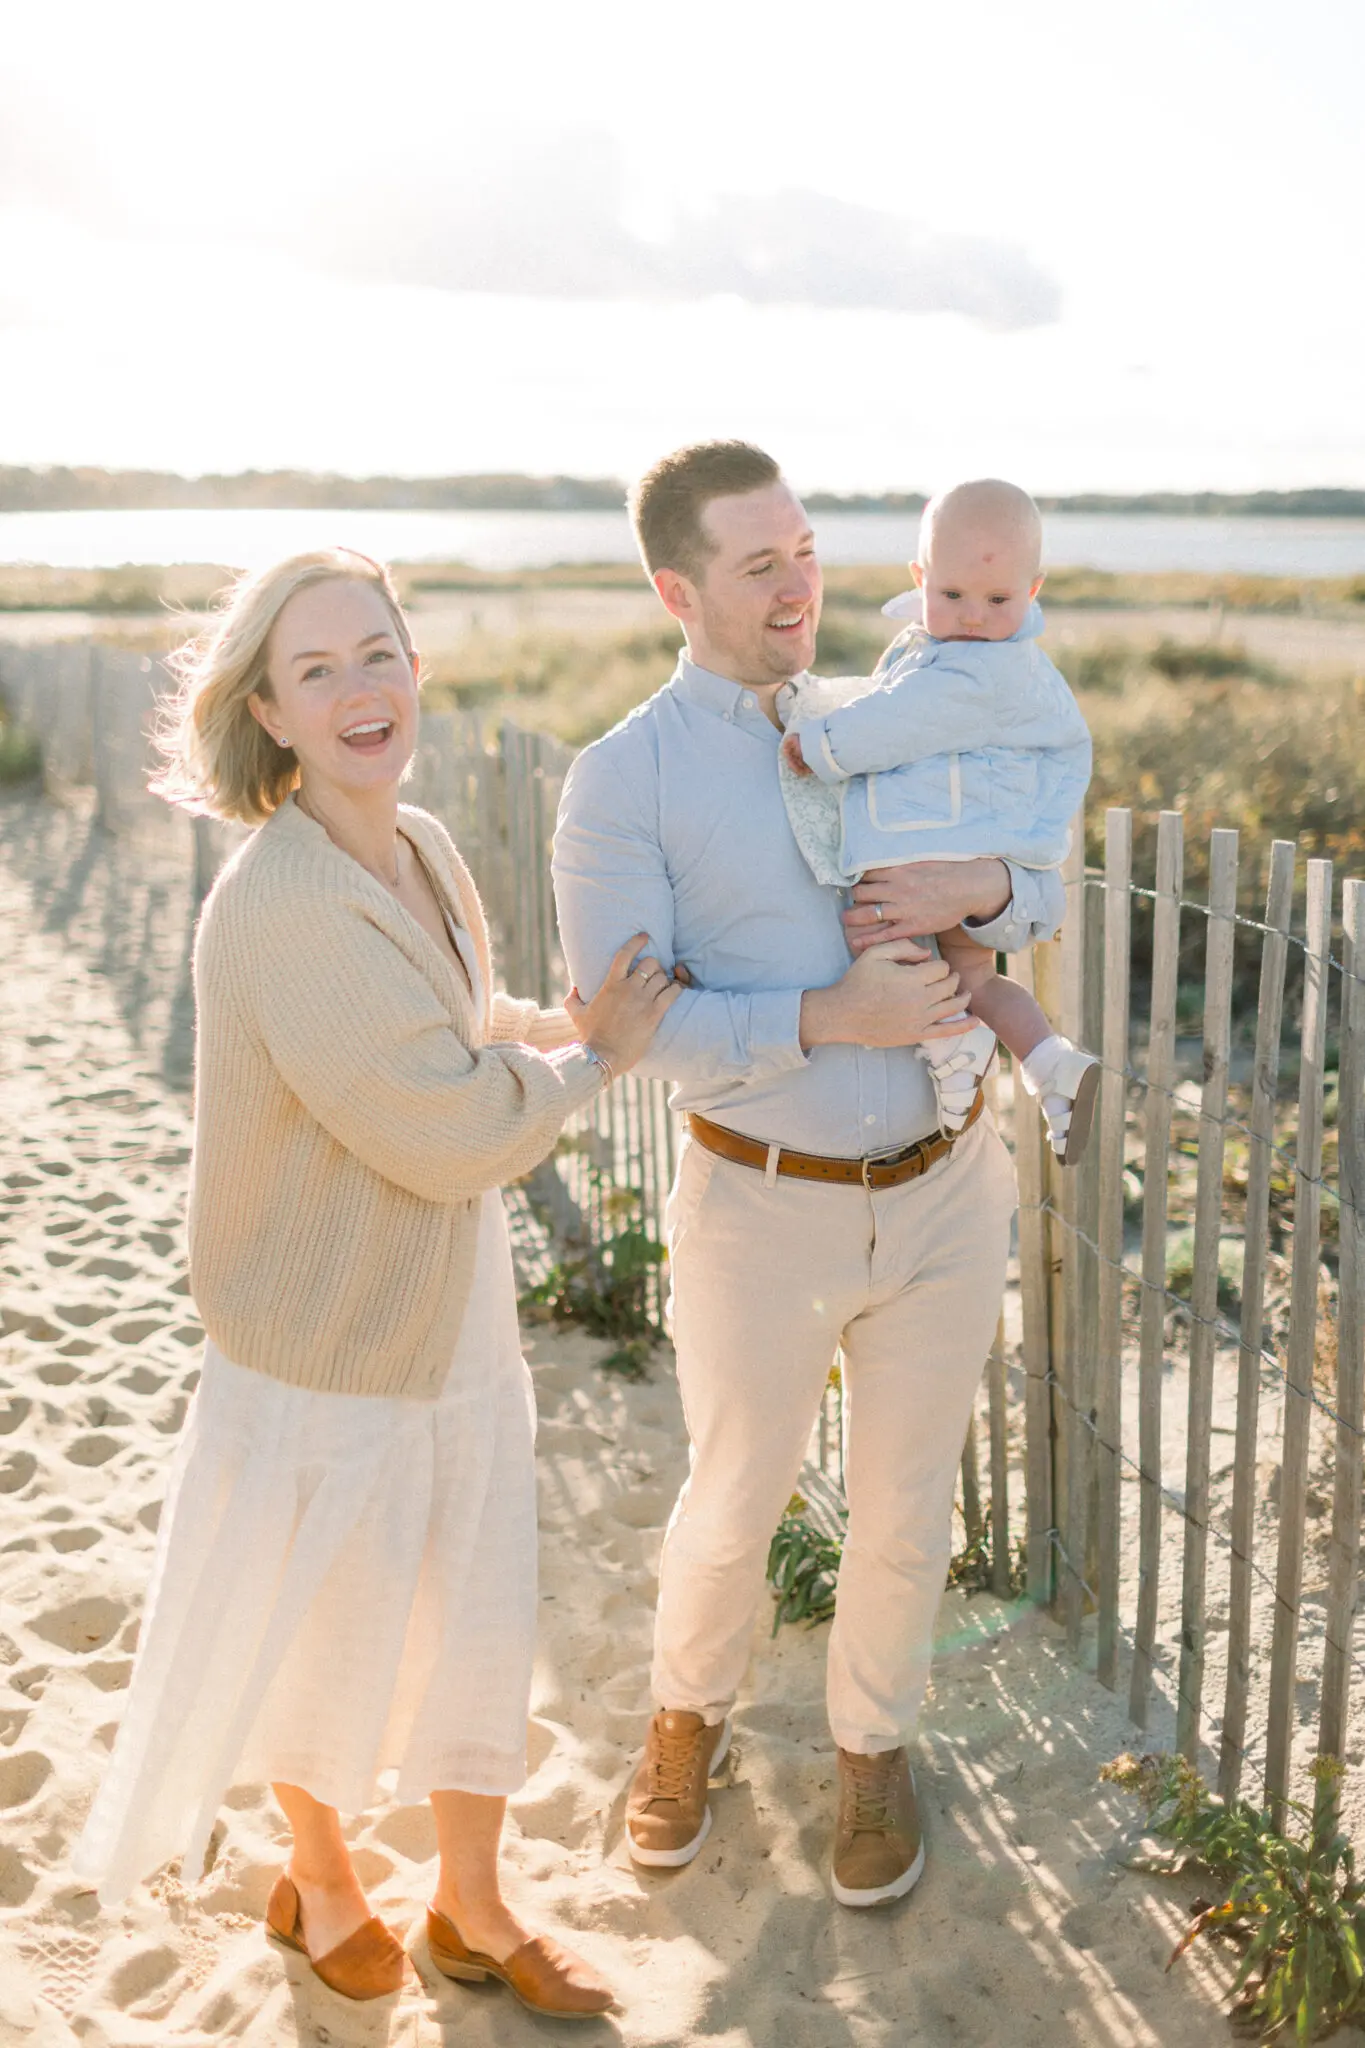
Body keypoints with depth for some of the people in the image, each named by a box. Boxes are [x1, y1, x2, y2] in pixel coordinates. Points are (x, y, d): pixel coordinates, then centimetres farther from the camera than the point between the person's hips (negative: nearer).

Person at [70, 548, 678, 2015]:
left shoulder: (422, 849, -1)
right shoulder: (279, 905, -29)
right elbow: (454, 1134, -27)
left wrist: (578, 1024, 3)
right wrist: (596, 1057, -12)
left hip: (455, 1318, 7)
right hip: (327, 1347, -7)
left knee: (479, 1624, 21)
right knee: (317, 1641, 19)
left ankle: (471, 1910, 46)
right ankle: (320, 1878, 50)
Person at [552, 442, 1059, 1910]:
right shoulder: (622, 781, -9)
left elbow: (1040, 897, 8)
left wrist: (982, 887, -16)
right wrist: (826, 1019, -24)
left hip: (947, 1192, 4)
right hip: (763, 1206, -3)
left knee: (905, 1509, 18)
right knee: (732, 1504, 16)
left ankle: (872, 1750, 44)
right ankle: (688, 1713, 47)